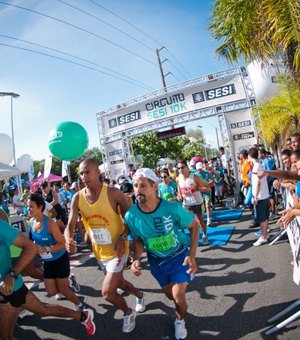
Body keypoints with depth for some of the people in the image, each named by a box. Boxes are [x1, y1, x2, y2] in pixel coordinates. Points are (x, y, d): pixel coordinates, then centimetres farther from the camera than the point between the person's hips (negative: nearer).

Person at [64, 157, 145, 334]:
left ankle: (128, 312, 24)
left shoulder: (113, 193, -22)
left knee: (107, 292, -8)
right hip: (99, 252, 6)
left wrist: (123, 239, -24)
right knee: (118, 282, 25)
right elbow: (70, 225, -10)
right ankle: (140, 296, 56)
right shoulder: (78, 198, -9)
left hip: (116, 250, -6)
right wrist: (69, 240, -31)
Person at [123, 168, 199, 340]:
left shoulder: (172, 208, -30)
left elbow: (194, 226, -13)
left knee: (178, 296, -8)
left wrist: (192, 256, -23)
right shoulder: (131, 215, -23)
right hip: (156, 260, 3)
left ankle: (180, 320, 28)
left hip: (179, 255, -3)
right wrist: (137, 259, -21)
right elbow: (138, 239, -3)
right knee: (171, 295, 18)